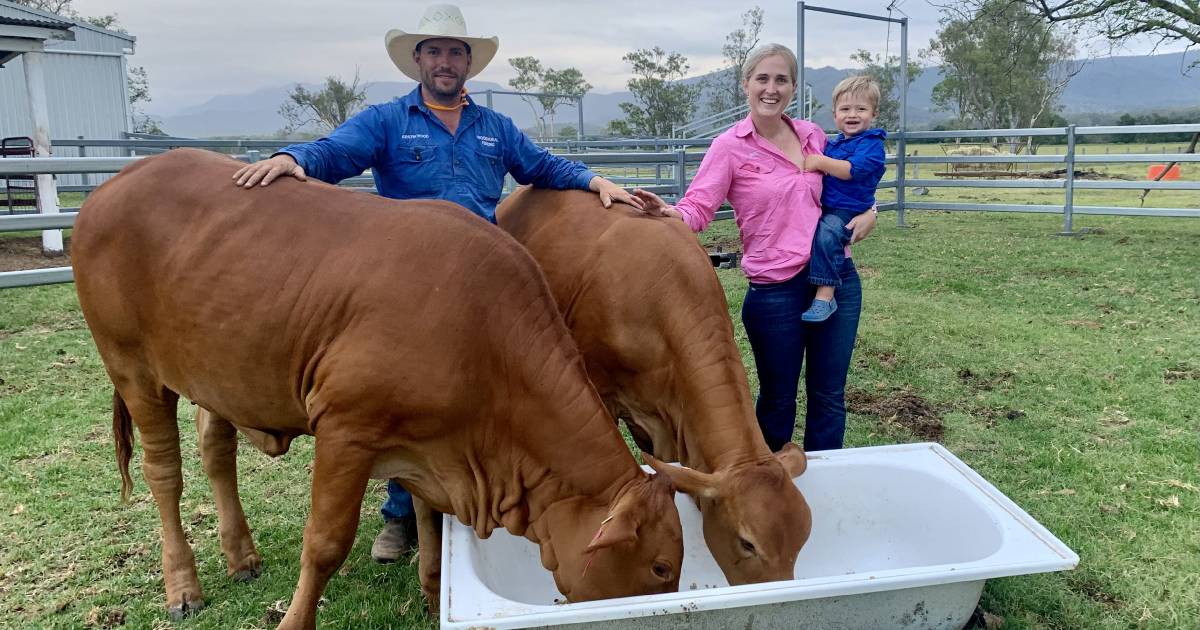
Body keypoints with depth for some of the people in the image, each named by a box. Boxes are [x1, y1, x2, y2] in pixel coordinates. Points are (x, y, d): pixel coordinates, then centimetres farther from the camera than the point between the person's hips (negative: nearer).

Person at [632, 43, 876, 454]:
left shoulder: (814, 136, 7)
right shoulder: (730, 147, -6)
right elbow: (698, 209, -14)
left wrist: (867, 212, 4)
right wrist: (667, 212, -36)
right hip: (776, 291, -4)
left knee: (829, 396, 13)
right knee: (778, 400, 10)